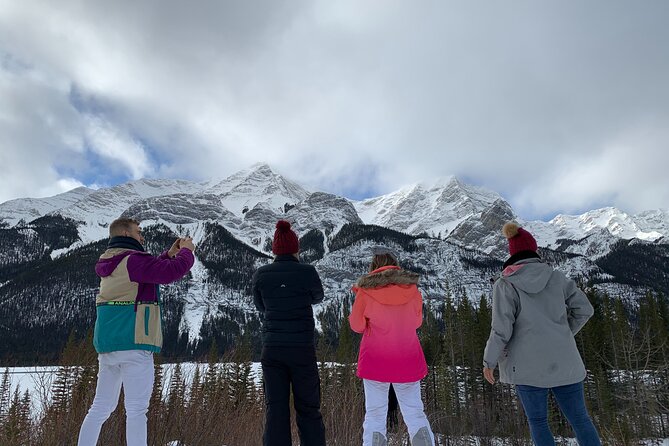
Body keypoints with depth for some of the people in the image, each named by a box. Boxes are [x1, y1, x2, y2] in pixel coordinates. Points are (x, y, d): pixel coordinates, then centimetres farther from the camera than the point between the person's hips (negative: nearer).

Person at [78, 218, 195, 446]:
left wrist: (170, 253, 18)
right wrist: (186, 251, -2)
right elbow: (171, 272, -20)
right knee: (136, 410, -5)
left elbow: (149, 273, 26)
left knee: (101, 407, 17)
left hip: (107, 344, 9)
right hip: (133, 342, -9)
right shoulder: (132, 260, -13)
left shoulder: (109, 263, 17)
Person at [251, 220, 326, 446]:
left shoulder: (260, 274, -1)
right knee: (308, 410, 11)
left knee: (275, 410, 9)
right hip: (302, 349, -2)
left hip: (272, 349, 2)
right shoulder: (307, 272, -8)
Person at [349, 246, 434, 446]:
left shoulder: (366, 291, -9)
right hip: (408, 361, 2)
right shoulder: (412, 288, -2)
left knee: (375, 414, 7)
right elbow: (417, 321, 10)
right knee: (415, 413, 13)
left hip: (376, 360, -2)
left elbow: (357, 325, 0)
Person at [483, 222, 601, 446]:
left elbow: (501, 329, -12)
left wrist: (489, 360, 0)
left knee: (538, 422, 12)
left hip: (529, 365, -3)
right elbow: (584, 309, 4)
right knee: (580, 418, 15)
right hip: (564, 361, 3)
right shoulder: (556, 277, 2)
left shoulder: (505, 285, -8)